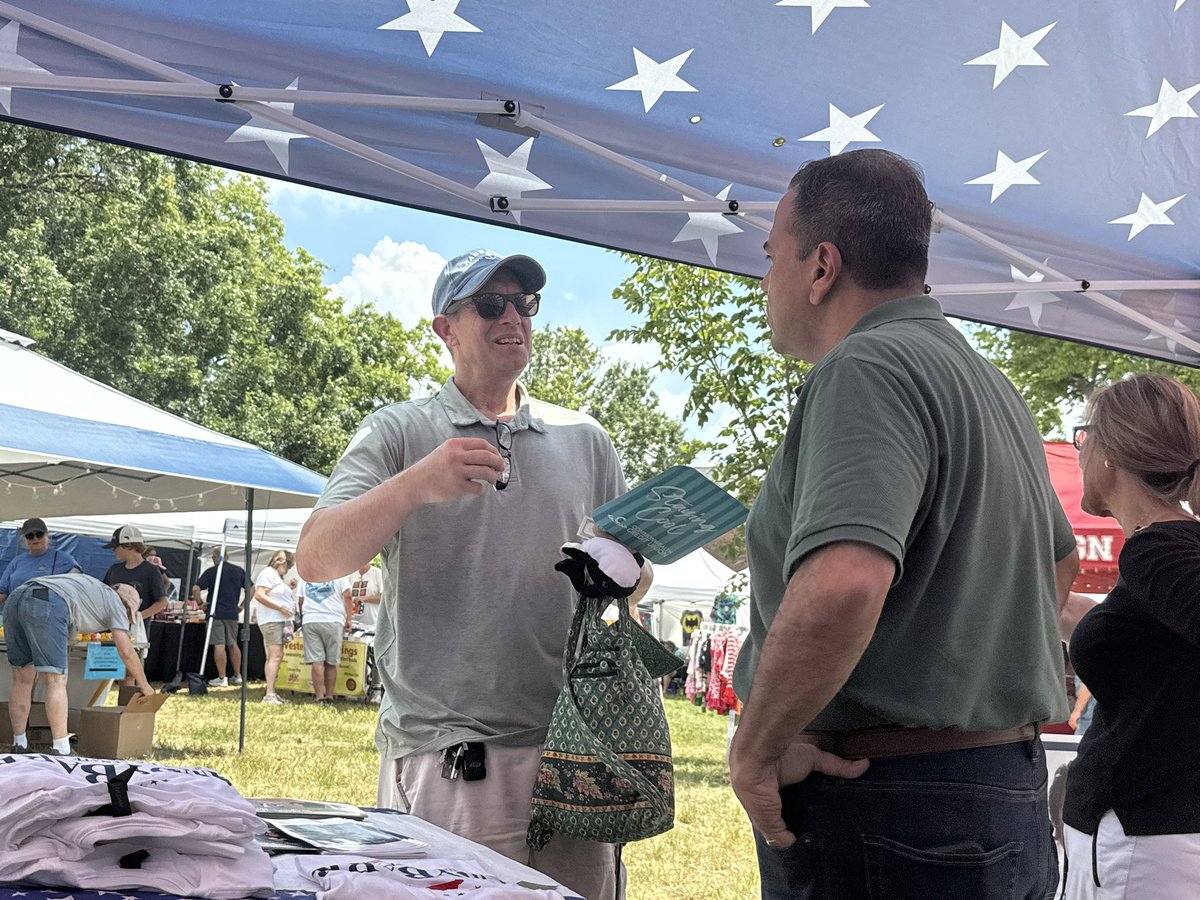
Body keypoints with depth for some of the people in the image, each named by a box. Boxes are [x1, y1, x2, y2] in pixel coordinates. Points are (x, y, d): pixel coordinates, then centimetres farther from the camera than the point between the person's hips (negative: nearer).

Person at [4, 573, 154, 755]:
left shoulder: (89, 587, 39)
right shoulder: (115, 601, 19)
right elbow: (126, 652, 13)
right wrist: (144, 685, 25)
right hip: (45, 606, -8)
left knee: (22, 680, 15)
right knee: (57, 681, -4)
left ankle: (19, 746, 20)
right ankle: (61, 752, -6)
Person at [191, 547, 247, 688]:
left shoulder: (211, 571, -5)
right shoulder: (239, 571, 8)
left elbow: (196, 589, -13)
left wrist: (200, 603, -1)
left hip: (216, 613, -5)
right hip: (232, 613, 5)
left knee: (219, 645, -4)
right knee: (233, 644, 15)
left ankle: (222, 678, -5)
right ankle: (237, 675, 19)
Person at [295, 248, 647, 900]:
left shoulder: (584, 438, 14)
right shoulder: (399, 433, 4)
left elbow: (637, 574, 21)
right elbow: (315, 560, -9)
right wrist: (417, 484, -25)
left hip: (571, 748, 4)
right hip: (444, 759, -3)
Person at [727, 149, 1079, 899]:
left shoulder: (868, 368, -17)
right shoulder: (989, 381, 15)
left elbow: (840, 584, -34)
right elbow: (1060, 560, 30)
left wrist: (754, 750, -21)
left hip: (888, 818, -9)